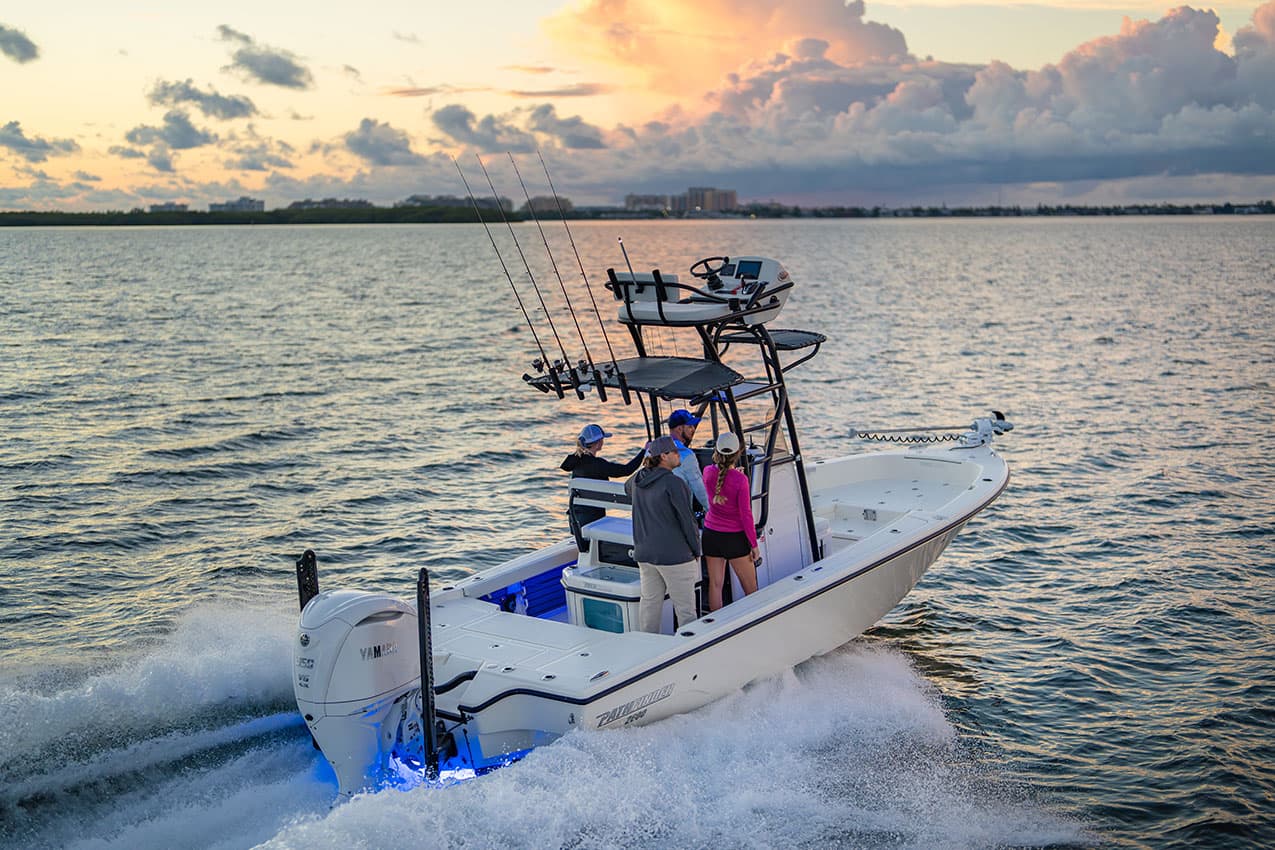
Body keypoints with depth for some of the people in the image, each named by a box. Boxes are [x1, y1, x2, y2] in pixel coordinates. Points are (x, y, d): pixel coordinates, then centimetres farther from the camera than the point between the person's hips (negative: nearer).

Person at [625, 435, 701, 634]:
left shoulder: (638, 479, 6)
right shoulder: (674, 483, -17)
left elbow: (627, 487, 33)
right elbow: (687, 520, -14)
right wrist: (696, 551, -3)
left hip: (644, 553, 7)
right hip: (674, 555, -7)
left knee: (649, 603, 14)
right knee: (685, 609, 0)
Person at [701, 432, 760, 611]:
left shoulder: (708, 472, -5)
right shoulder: (740, 479, -19)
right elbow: (745, 515, -16)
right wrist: (754, 545, -8)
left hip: (711, 535, 4)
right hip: (735, 537, -4)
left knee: (715, 584, 9)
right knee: (750, 588, 9)